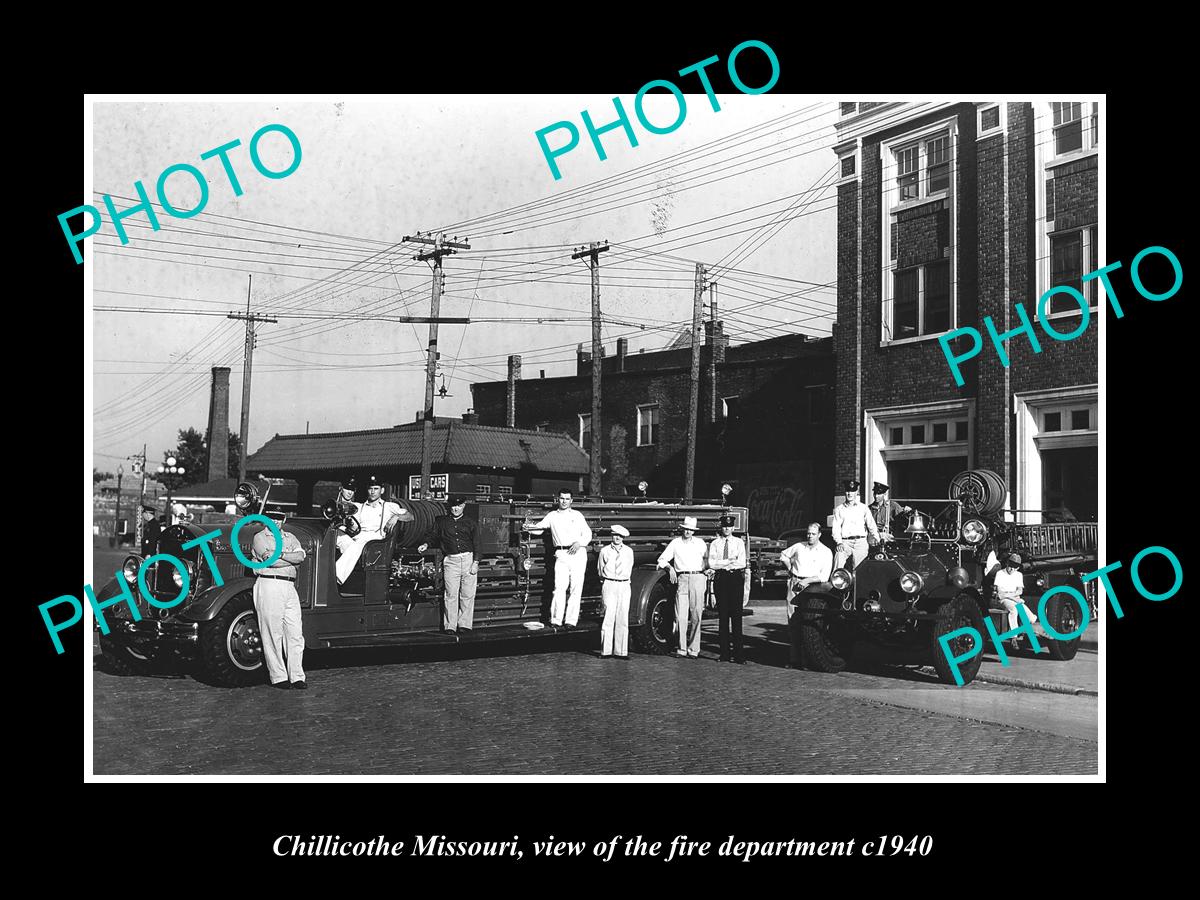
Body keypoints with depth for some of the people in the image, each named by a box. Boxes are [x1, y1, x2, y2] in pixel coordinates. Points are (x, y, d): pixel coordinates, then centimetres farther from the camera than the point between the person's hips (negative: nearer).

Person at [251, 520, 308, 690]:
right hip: (268, 585, -5)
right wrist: (292, 558, -2)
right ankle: (278, 677, 2)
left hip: (290, 587, 5)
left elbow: (300, 556, 1)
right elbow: (271, 561, -11)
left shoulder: (290, 537, 20)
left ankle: (297, 677, 4)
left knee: (295, 634, 1)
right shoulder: (259, 537, 5)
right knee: (273, 633, -4)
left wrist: (280, 554, -10)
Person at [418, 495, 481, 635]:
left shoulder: (471, 523, 12)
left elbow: (476, 544, 8)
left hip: (468, 559, 0)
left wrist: (476, 562, -2)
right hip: (450, 560, 0)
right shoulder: (441, 521, 15)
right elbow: (435, 538, 22)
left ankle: (465, 625, 3)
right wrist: (426, 545, 1)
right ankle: (450, 626, -4)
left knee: (468, 594, -2)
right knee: (451, 594, -6)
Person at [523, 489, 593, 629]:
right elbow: (539, 526, 14)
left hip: (578, 553, 0)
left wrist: (579, 543, -8)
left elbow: (588, 534, 10)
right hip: (561, 555, 0)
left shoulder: (577, 515, 14)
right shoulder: (552, 516, 18)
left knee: (576, 587, -5)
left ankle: (571, 620, -3)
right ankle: (556, 620, -10)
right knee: (560, 586, -10)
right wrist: (530, 526, -8)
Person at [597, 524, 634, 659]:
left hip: (624, 586, 2)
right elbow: (600, 569, 14)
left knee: (623, 619, 0)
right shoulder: (604, 551, 4)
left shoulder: (629, 552, 10)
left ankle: (621, 651, 2)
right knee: (608, 618, -7)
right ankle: (606, 651, -6)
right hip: (608, 585, -2)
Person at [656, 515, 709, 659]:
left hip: (697, 578, 0)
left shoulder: (700, 543, 13)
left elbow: (708, 559, 20)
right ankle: (682, 649, -2)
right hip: (681, 580, 0)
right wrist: (670, 568, -5)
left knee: (696, 616, -3)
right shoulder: (675, 543, 11)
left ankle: (693, 649, 1)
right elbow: (662, 560, 12)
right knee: (681, 616, -6)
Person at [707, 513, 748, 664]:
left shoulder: (739, 542, 8)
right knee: (722, 616, 1)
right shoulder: (715, 543, 9)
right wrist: (730, 560, -10)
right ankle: (724, 654, 5)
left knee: (737, 615, -6)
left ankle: (739, 655, -7)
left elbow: (742, 563, -4)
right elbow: (711, 563, -3)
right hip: (720, 579, 1)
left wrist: (720, 564, -10)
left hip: (736, 578, -1)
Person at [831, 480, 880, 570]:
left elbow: (871, 524, 7)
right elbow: (836, 527, 4)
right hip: (845, 542, -1)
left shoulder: (864, 508, 14)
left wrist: (875, 537, -10)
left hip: (860, 542, 1)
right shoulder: (838, 509, 13)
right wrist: (839, 542, -11)